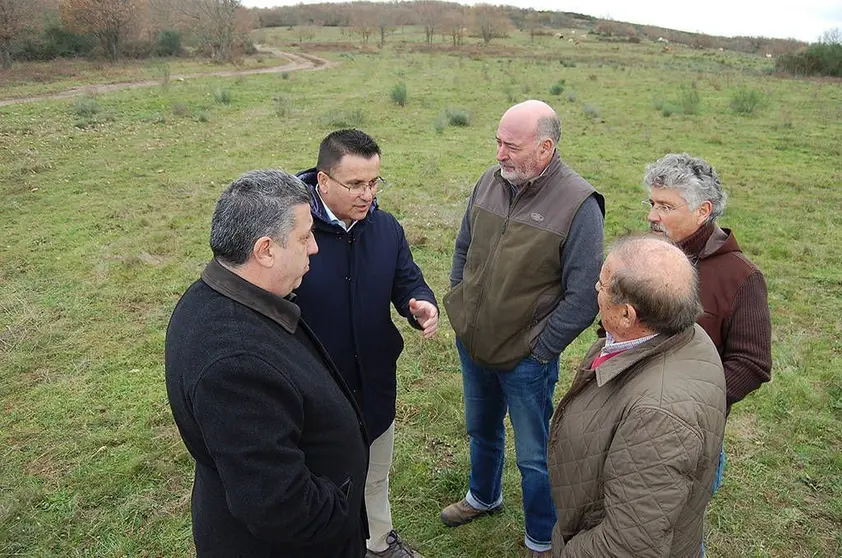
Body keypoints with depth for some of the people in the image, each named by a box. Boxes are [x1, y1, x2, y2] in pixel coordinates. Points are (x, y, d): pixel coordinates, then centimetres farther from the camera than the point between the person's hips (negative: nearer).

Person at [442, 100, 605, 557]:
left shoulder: (578, 204, -21)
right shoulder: (490, 181, -4)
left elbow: (583, 297, -18)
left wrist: (538, 349, -15)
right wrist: (458, 304, 6)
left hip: (525, 360, -5)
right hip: (471, 346, 6)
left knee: (534, 457, 13)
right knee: (481, 430, 28)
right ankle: (483, 496, 56)